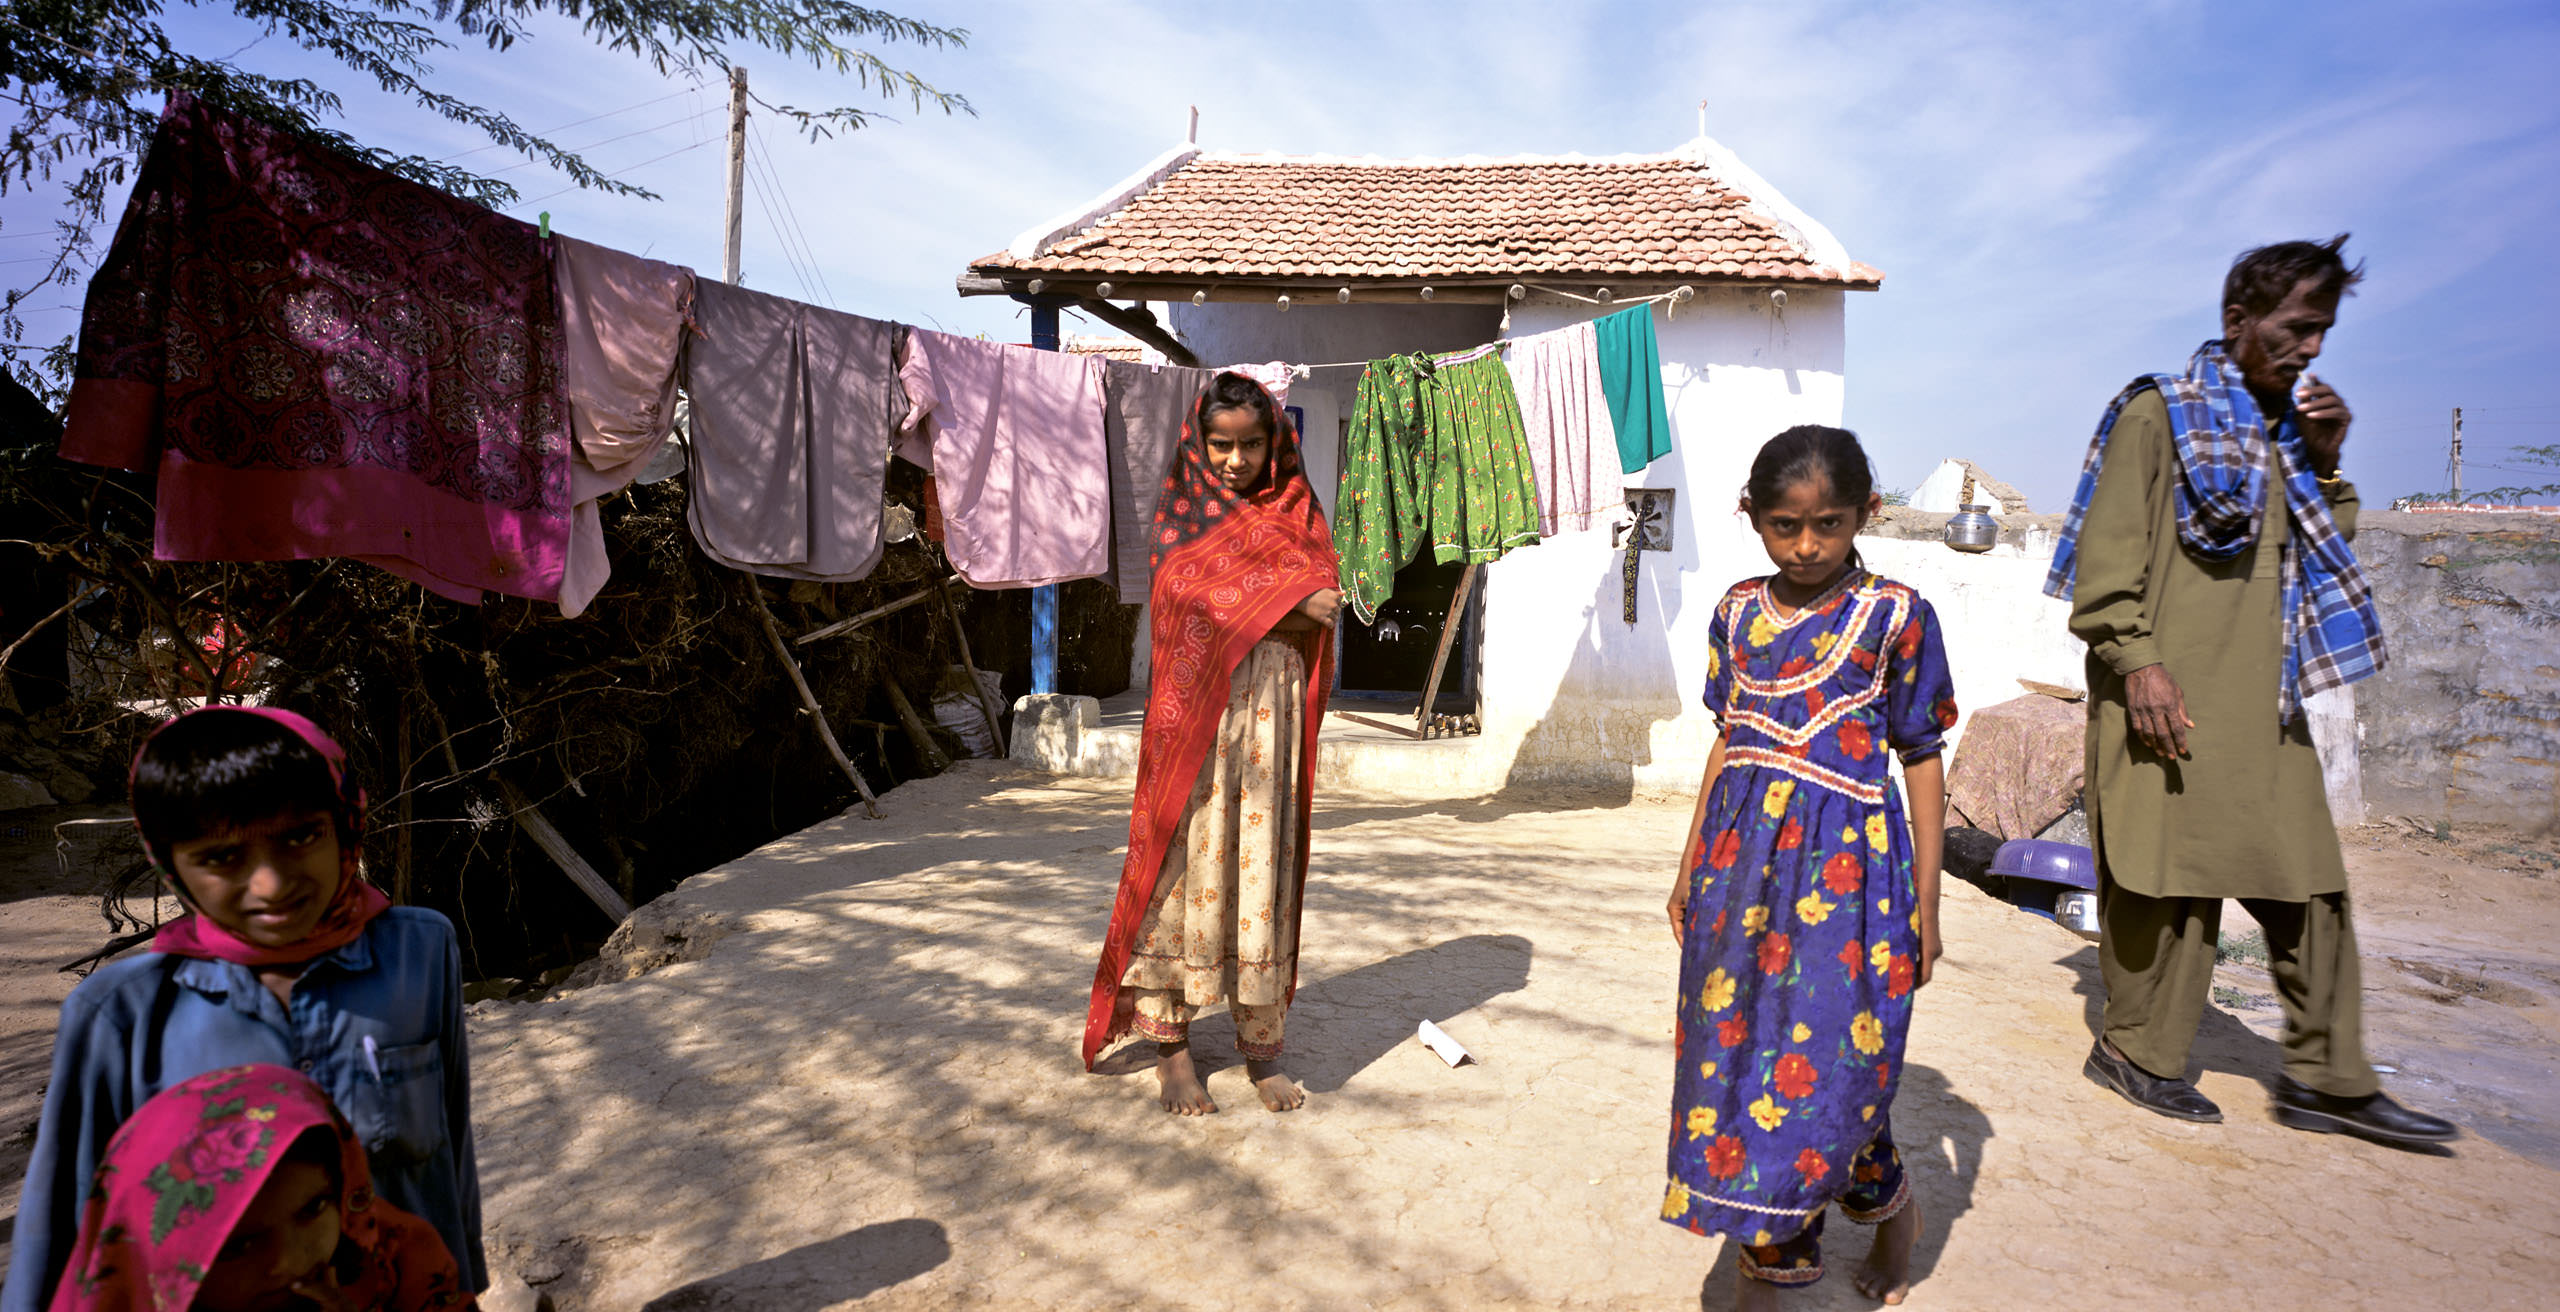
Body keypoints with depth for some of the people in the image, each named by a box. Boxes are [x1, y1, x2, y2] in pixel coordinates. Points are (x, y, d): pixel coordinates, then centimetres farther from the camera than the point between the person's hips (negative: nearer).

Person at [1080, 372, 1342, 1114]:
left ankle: (1261, 1046, 14)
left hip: (1271, 713, 2)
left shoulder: (1295, 510, 13)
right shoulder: (1180, 513, 6)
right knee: (1188, 863, 0)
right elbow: (1189, 592, -9)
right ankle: (1171, 1045, 11)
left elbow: (1323, 596, 3)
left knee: (1263, 867, 4)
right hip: (1198, 711, -2)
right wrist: (1289, 598, -10)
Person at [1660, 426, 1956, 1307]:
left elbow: (1922, 759, 0)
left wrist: (1925, 900, -1)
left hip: (1845, 866, -4)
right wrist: (1691, 867, 14)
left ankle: (1892, 1204, 33)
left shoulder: (1895, 616, -4)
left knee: (1826, 1060, -1)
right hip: (1742, 864, 4)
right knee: (1734, 1050, 6)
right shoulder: (1738, 613, 7)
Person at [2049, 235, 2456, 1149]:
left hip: (2263, 699, 8)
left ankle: (2326, 1079, 17)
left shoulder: (2288, 427, 19)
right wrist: (2136, 659, -21)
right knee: (2168, 874, 0)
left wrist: (2327, 463, 8)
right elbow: (2107, 552, -12)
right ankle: (2136, 1050, 15)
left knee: (2310, 880, 7)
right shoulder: (2159, 414, -4)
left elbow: (2326, 561, 23)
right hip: (2171, 695, -7)